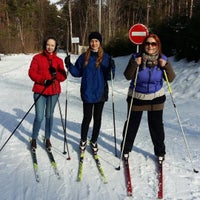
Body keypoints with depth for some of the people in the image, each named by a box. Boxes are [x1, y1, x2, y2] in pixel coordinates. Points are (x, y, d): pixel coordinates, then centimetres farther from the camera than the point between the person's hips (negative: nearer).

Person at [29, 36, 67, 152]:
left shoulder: (59, 60, 6)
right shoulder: (37, 58, 0)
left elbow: (63, 76, 4)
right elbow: (32, 73, -6)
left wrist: (56, 74, -17)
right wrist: (44, 80, -19)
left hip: (54, 92, 2)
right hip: (40, 91, -2)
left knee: (49, 116, 12)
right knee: (39, 117, -5)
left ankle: (48, 139, 26)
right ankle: (34, 139, 15)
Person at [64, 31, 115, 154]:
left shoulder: (106, 57, -2)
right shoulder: (84, 57, 1)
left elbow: (108, 77, -5)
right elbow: (78, 73, 7)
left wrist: (111, 68, -24)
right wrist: (69, 65, -8)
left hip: (100, 93, 0)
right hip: (87, 93, 0)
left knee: (97, 118, 11)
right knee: (87, 118, 6)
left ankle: (94, 141, 28)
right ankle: (83, 140, 27)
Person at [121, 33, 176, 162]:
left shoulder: (162, 59, -7)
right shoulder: (136, 57, -12)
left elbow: (170, 79, -8)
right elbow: (128, 77, -14)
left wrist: (166, 66, -24)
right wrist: (135, 64, -28)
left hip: (156, 98, 1)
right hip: (137, 97, -1)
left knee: (157, 125, 9)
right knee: (132, 124, 9)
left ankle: (160, 152, 28)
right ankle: (125, 149, 29)